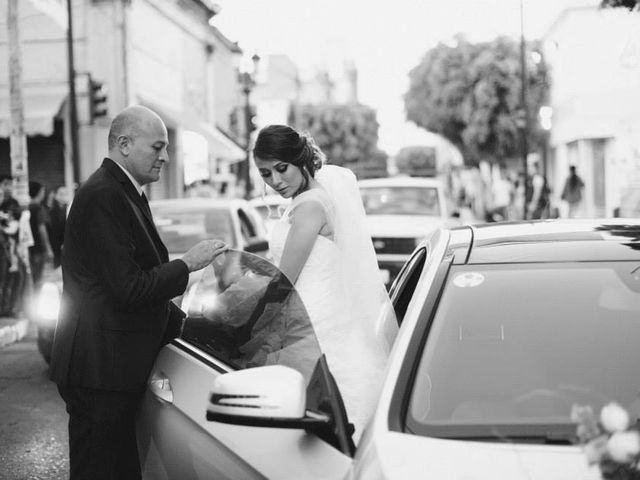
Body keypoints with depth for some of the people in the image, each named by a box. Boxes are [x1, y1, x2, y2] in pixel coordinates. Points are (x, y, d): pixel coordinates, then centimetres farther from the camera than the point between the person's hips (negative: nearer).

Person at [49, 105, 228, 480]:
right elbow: (129, 288, -21)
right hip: (100, 370, -10)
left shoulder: (125, 193, 16)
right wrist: (187, 264, -11)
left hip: (118, 369, 10)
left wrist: (179, 318, 9)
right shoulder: (103, 196, -17)